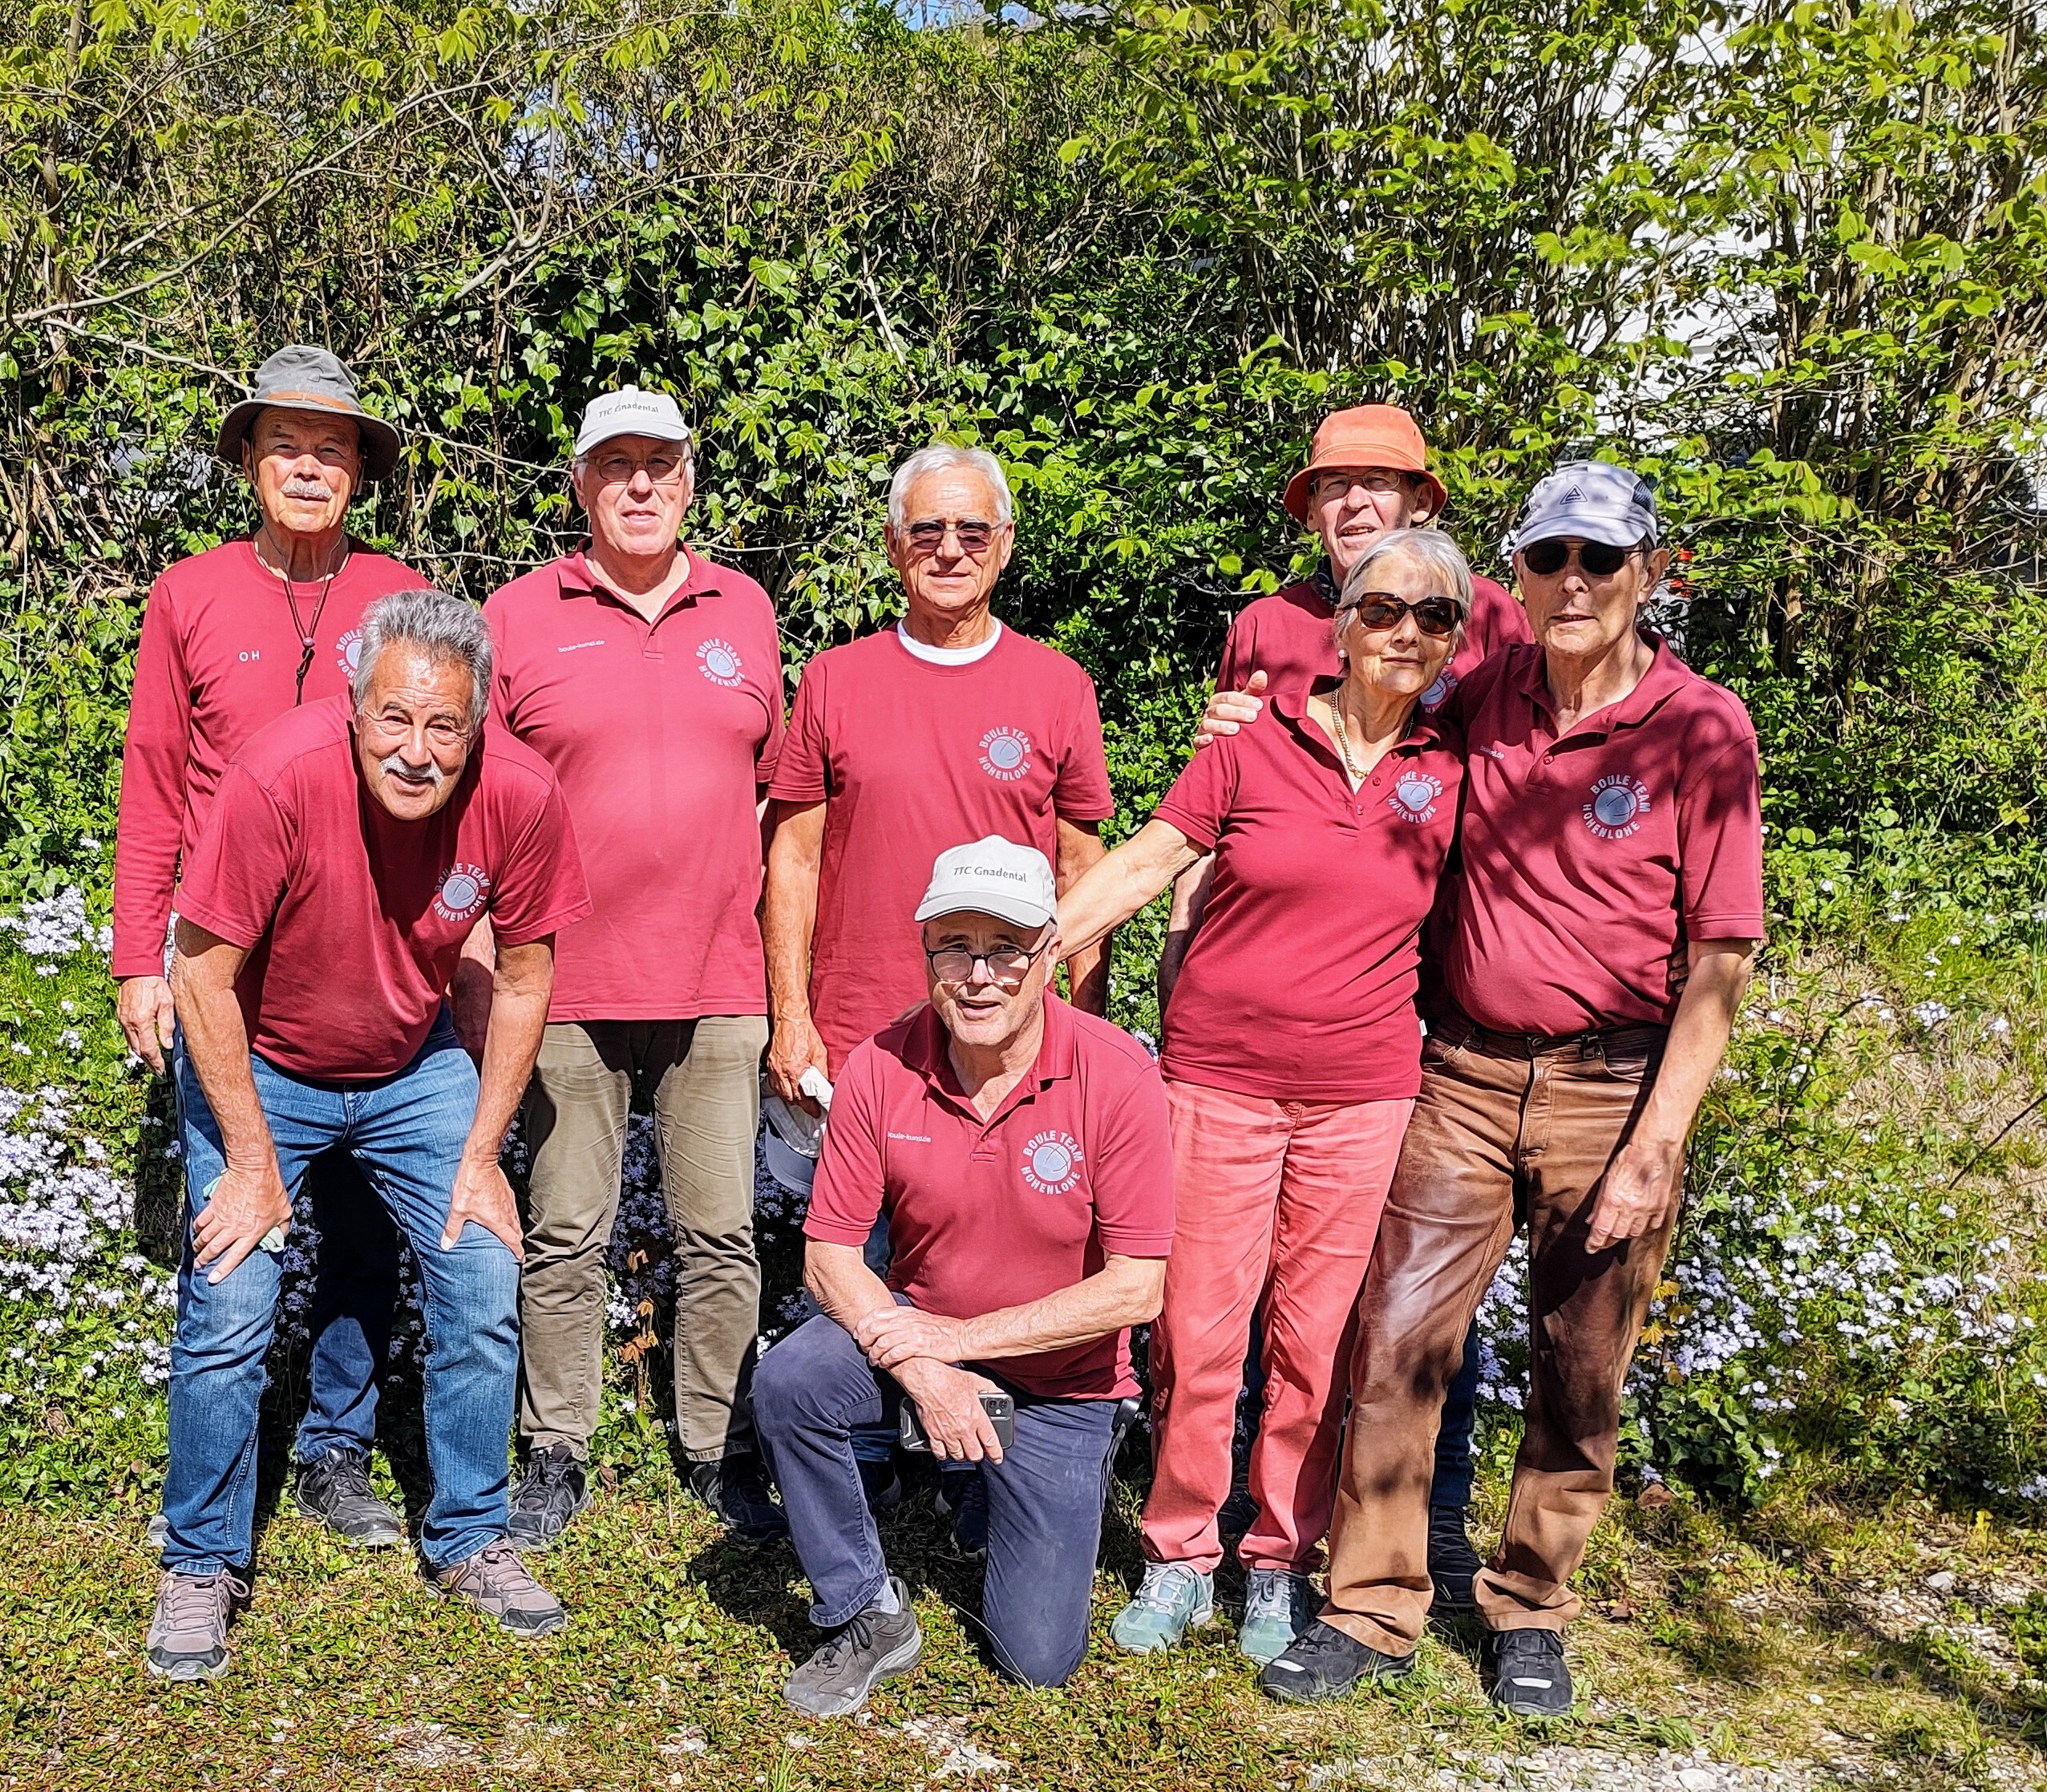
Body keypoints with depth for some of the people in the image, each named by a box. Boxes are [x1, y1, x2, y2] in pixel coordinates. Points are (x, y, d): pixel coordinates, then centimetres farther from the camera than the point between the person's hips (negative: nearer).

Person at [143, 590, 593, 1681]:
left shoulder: (520, 795, -23)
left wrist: (481, 1155, -6)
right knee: (228, 1316, -8)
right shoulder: (278, 776, -32)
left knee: (485, 1291, -1)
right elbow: (204, 977, -21)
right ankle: (200, 1568, 14)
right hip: (257, 1066, -2)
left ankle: (468, 1541, 19)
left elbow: (523, 978, -7)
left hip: (416, 1066, 3)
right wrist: (251, 1161, -17)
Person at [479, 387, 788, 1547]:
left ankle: (724, 1454, 20)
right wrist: (481, 967, -3)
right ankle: (557, 1458, 21)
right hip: (566, 983, -1)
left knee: (722, 1234, 6)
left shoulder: (745, 612, 10)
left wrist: (778, 950, 9)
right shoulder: (520, 618, 3)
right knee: (566, 1234, 7)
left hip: (718, 984, 2)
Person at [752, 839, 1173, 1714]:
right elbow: (831, 1255, -9)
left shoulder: (1117, 1076, -22)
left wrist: (960, 1336, -22)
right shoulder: (880, 1068, -15)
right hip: (917, 1335, 1)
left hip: (1058, 1376, -1)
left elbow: (1135, 1288, -20)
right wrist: (923, 1371, -25)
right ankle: (868, 1615, -7)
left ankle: (1005, 1491, 31)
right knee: (787, 1382, -30)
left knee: (1039, 1656, -2)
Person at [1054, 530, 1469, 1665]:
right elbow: (1143, 862, -5)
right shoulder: (1257, 739, -4)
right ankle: (1180, 1556, 23)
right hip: (1221, 1080, -1)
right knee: (1197, 1334, 4)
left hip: (1362, 1095, 2)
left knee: (1317, 1345, 8)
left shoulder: (1454, 769, 2)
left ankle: (1280, 1562, 26)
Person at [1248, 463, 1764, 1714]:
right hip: (1466, 1074, 3)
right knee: (1397, 1344, 1)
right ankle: (1375, 1612, 15)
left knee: (1581, 1380, 9)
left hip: (1615, 1088, -3)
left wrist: (1655, 1145, -13)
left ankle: (1531, 1612, 28)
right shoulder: (1484, 699, 3)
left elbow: (1720, 960, -9)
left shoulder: (1701, 729, -8)